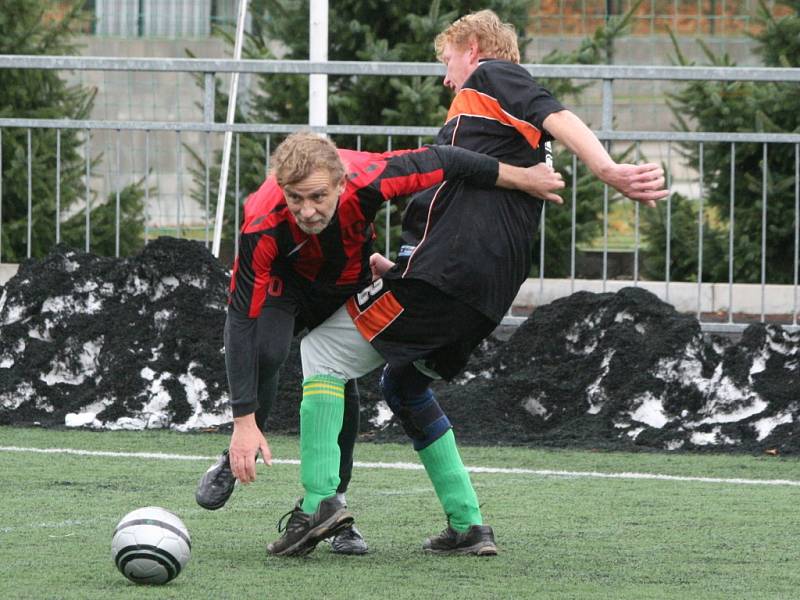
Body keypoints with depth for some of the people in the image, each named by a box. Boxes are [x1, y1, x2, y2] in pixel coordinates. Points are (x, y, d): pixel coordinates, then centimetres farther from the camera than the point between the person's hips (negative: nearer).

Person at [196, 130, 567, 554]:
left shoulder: (366, 180, -40)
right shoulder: (263, 228, -42)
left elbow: (444, 162, -24)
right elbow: (242, 321, -40)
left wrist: (522, 178, -11)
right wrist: (245, 422, -44)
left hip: (347, 283, 2)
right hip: (282, 278, -2)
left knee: (339, 380, -8)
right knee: (265, 352, -28)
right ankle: (235, 459, -4)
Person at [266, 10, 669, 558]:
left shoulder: (489, 78, 5)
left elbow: (557, 118, -13)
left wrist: (608, 170, -32)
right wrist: (392, 271, 25)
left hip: (449, 262, -9)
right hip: (487, 291, 9)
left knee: (323, 350, -3)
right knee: (403, 382, 25)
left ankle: (317, 503, -16)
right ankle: (468, 526, 17)